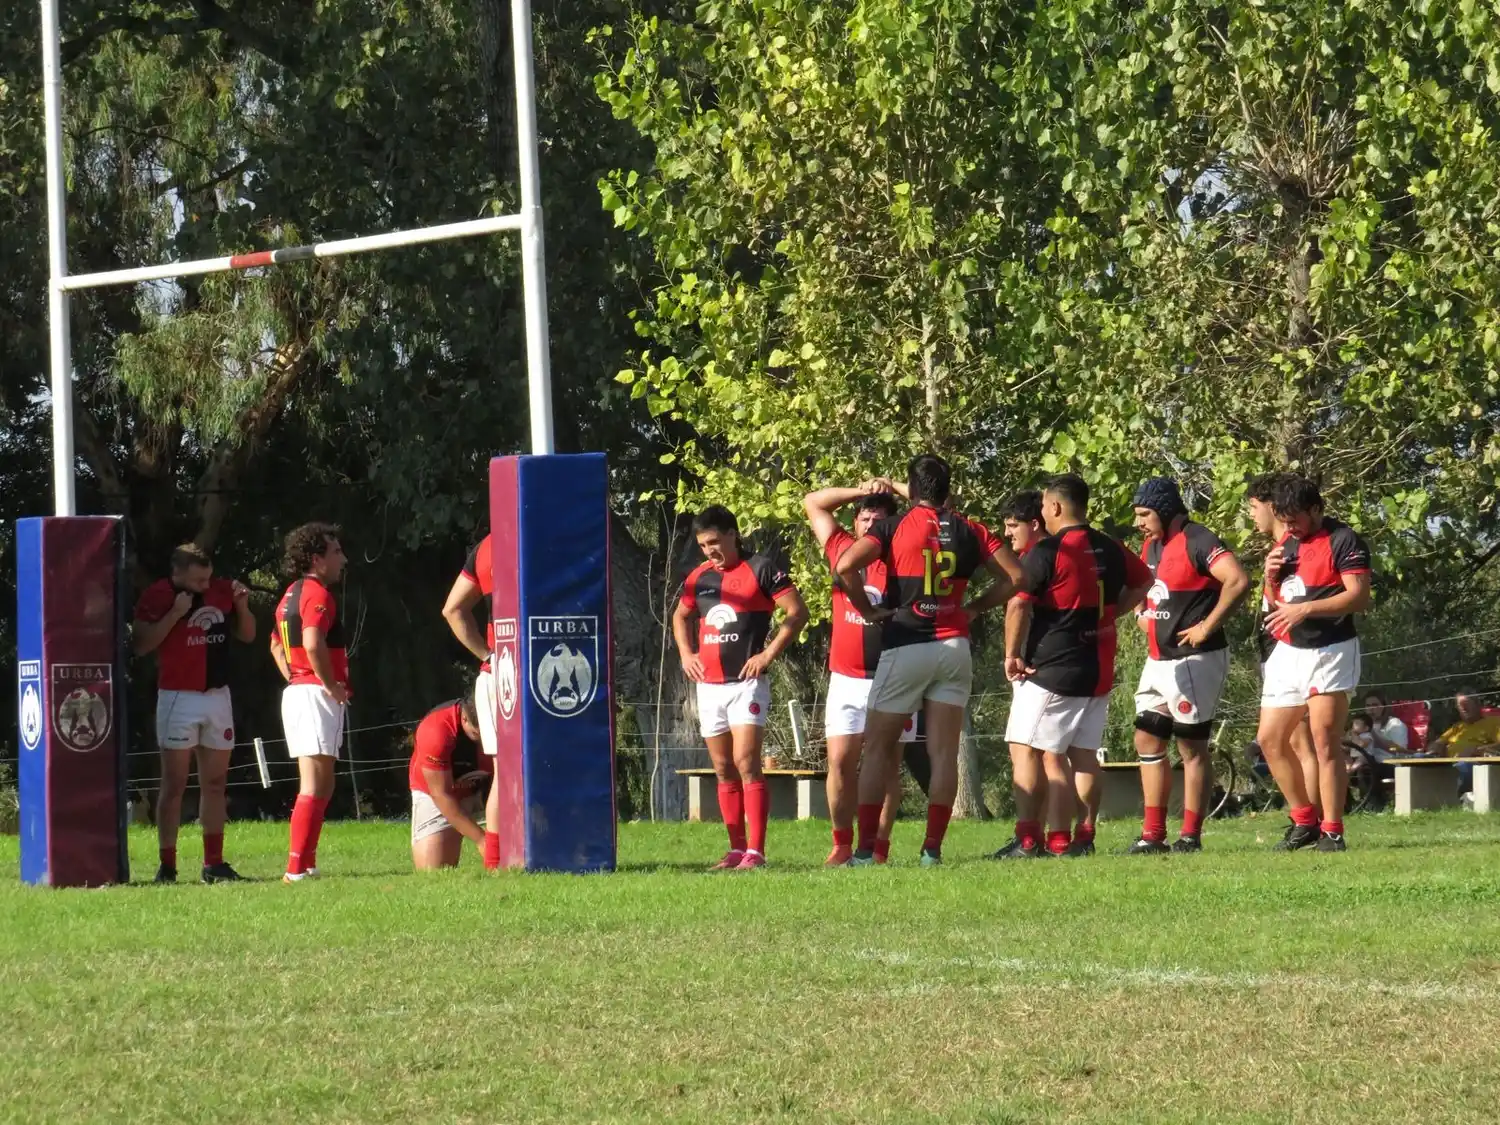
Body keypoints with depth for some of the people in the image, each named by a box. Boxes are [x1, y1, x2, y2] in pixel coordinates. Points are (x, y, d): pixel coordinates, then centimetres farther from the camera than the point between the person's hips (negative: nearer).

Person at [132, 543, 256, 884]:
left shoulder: (221, 590, 7)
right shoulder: (157, 596, -8)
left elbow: (247, 636, 15)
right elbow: (140, 645, -16)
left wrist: (241, 605, -3)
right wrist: (175, 614, -22)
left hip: (218, 696, 5)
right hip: (178, 699, -5)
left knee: (214, 784, 7)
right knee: (174, 784, -5)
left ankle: (214, 863, 12)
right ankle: (167, 866, -4)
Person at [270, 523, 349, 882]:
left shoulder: (292, 594, 19)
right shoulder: (317, 593, -12)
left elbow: (277, 644, 31)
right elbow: (313, 643, -26)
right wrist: (331, 684, -17)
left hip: (296, 691, 10)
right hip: (316, 693, -10)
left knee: (321, 785, 17)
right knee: (314, 785, -12)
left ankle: (305, 864, 19)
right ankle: (297, 868, -18)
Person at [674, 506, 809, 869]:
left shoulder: (761, 568, -4)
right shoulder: (700, 577, 13)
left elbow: (797, 612, -7)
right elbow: (681, 616, 30)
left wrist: (769, 654, -11)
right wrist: (686, 654, 14)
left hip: (746, 683, -6)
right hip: (708, 686, 6)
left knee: (746, 764, -15)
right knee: (724, 770, 8)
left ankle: (756, 851, -17)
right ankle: (737, 848, 14)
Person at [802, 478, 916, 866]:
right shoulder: (842, 550, 9)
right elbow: (812, 502, 18)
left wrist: (895, 490, 0)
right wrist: (860, 492, 9)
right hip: (845, 678, 2)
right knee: (840, 761, -2)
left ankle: (879, 847, 4)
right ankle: (842, 844, 4)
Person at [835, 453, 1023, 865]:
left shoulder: (894, 527, -3)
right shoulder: (969, 531, 6)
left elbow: (845, 566, -17)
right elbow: (1014, 575, 7)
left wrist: (868, 609, -5)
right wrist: (975, 607, 12)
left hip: (904, 646, -3)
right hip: (954, 647, 3)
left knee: (878, 749, 6)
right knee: (944, 752, 3)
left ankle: (866, 848, -1)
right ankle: (933, 849, -3)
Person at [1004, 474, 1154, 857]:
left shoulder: (1047, 552, -12)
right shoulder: (1110, 550, 10)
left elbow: (1020, 605, -14)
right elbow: (1142, 582, 27)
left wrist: (1012, 655, -5)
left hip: (1052, 669, -7)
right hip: (1099, 670, 7)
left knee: (1051, 756, -7)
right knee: (1084, 754, 13)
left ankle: (1059, 842, -13)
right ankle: (1085, 837, 13)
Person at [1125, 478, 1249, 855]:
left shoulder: (1197, 543, -16)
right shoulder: (1151, 546, 13)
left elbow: (1238, 581, -28)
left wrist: (1207, 627, -23)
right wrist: (1143, 615, 14)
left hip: (1195, 660, -9)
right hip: (1159, 660, 9)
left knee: (1191, 746, -3)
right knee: (1147, 741, 8)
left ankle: (1191, 836, 3)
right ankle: (1153, 835, 12)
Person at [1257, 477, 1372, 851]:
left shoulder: (1344, 541, -9)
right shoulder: (1286, 545, 15)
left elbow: (1359, 597, -18)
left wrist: (1306, 609, -25)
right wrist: (1271, 578, 1)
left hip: (1331, 649, -8)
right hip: (1288, 650, 8)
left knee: (1325, 740, -11)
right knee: (1270, 739, 5)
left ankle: (1332, 831, -7)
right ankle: (1304, 820, 16)